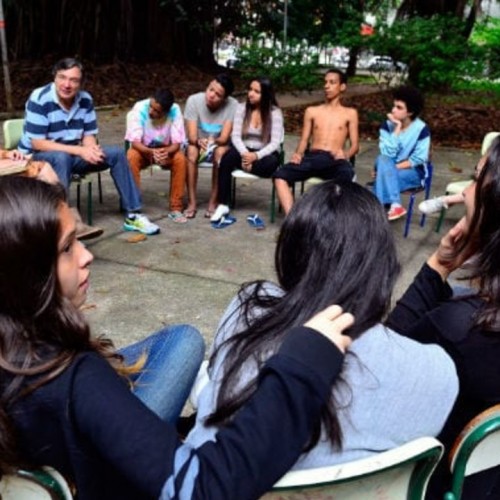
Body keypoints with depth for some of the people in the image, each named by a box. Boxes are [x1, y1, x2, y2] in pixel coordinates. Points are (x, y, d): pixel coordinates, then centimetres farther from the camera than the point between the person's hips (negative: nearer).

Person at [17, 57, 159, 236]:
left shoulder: (85, 99, -4)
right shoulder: (39, 99, -21)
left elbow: (89, 136, 1)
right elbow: (37, 143, -23)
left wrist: (91, 150, -25)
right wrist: (80, 151, -28)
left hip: (72, 155, 6)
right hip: (36, 157, -5)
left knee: (116, 153, -9)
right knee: (62, 158, -39)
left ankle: (132, 215, -6)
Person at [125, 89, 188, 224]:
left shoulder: (175, 110, -22)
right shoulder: (139, 108, -25)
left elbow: (176, 143, -21)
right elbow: (135, 142, -27)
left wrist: (166, 152, -43)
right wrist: (151, 152, -47)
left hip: (166, 150, 1)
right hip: (143, 150, -1)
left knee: (180, 159, -30)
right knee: (131, 157, -33)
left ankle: (176, 208, -19)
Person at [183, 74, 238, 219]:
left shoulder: (232, 105, -20)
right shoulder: (193, 100, -19)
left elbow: (224, 138, -22)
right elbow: (192, 137, -22)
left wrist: (211, 141, -41)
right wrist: (200, 142, -43)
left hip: (218, 146, 0)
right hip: (196, 144, 0)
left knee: (221, 152, -34)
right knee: (191, 151, -33)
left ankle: (213, 203, -24)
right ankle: (192, 202, -25)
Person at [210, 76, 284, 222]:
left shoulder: (275, 112, -6)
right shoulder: (241, 108, 2)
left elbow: (275, 142, -14)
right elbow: (235, 135, -7)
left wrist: (256, 155, -31)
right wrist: (244, 153, -27)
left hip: (264, 153, -2)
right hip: (244, 151, 2)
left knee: (271, 162, -39)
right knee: (227, 157, -32)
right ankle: (223, 205, -26)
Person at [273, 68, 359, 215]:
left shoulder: (350, 113, 17)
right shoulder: (312, 111, 24)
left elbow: (355, 145, 10)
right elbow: (304, 140, 18)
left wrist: (346, 155, -14)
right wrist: (298, 153, -6)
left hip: (334, 160, -2)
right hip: (311, 157, 2)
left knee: (347, 173, -40)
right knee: (280, 175, -27)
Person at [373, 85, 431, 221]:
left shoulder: (421, 128, -13)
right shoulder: (387, 125, -6)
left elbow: (418, 159, -13)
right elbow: (387, 154, -17)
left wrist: (394, 168, -19)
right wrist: (397, 128, -21)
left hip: (413, 172, -3)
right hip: (389, 170, 4)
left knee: (384, 176, -33)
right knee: (382, 159, -31)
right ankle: (395, 205, -36)